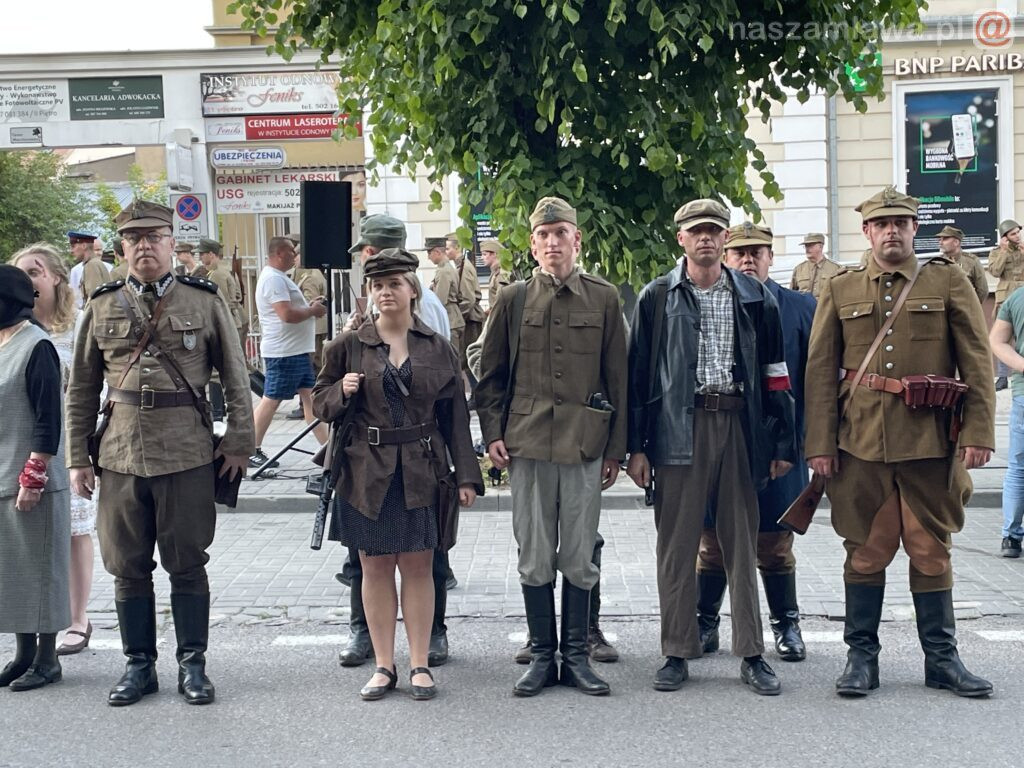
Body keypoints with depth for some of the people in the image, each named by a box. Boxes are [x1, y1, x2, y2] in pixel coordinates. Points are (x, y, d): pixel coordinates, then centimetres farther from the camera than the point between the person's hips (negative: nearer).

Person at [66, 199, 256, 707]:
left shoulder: (205, 301, 2)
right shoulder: (102, 307, 7)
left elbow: (236, 379, 4)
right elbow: (81, 390, 10)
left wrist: (239, 442, -2)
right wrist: (78, 458, 6)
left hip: (188, 455, -2)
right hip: (121, 455, 2)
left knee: (187, 565, 6)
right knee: (129, 568, 9)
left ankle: (192, 664, 18)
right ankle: (138, 665, 23)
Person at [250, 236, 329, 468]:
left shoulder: (277, 277, 17)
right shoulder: (274, 279, -17)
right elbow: (287, 314, -26)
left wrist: (309, 306, 9)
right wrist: (313, 311, -11)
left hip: (297, 350, 11)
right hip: (283, 352, -11)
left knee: (310, 396, 10)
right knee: (271, 400, -3)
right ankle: (251, 450, 5)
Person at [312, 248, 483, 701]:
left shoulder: (438, 350, 4)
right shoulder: (349, 347, 3)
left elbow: (455, 416, 5)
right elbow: (321, 403, 11)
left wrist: (466, 475, 0)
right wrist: (342, 391, -11)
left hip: (421, 473, 0)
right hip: (367, 473, 1)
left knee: (417, 566, 4)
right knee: (375, 566, 6)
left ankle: (419, 664, 14)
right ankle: (384, 665, 17)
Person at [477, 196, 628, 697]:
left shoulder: (604, 298, 5)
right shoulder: (512, 300, 5)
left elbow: (617, 377, 6)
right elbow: (490, 374, 11)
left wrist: (615, 448, 3)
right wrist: (493, 434, 2)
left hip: (585, 445, 0)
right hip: (527, 444, 0)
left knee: (580, 558, 5)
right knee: (534, 558, 6)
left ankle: (576, 656, 18)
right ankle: (542, 655, 18)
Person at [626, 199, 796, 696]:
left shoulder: (754, 298, 9)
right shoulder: (657, 298, 5)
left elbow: (775, 375, 9)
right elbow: (638, 374, 3)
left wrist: (782, 444, 5)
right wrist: (637, 447, -2)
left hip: (740, 425, 1)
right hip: (679, 428, -1)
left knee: (742, 544, 7)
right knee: (677, 545, 3)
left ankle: (752, 655, 15)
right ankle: (677, 653, 13)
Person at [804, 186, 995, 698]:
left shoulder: (949, 282, 7)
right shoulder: (840, 291, 9)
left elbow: (977, 363, 3)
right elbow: (820, 372, 5)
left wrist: (978, 432, -6)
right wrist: (820, 443, -1)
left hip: (931, 442, 0)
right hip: (861, 444, 0)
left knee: (931, 550, 7)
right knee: (865, 551, 5)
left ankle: (942, 658, 18)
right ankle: (861, 656, 16)